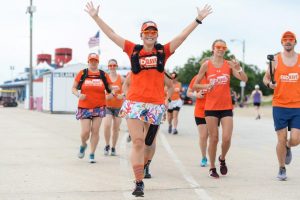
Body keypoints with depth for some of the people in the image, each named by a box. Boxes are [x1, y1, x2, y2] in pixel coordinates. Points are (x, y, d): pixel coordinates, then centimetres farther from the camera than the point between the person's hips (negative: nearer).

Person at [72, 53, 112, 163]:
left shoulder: (103, 75, 4)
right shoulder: (82, 74, 2)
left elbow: (109, 89, 12)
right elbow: (74, 88, 6)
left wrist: (113, 91, -11)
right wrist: (78, 95, -13)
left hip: (99, 107, 1)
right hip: (84, 107, -1)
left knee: (95, 131, -1)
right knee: (85, 132, -6)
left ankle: (92, 154, 11)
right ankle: (83, 145, 28)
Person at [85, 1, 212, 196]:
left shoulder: (163, 51, 8)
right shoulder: (133, 50, 7)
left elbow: (183, 35, 7)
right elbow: (111, 34, 8)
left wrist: (199, 19, 5)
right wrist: (96, 16, 6)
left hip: (156, 104, 1)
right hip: (134, 102, -1)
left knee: (149, 142, 10)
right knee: (138, 142, -6)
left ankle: (144, 167, 30)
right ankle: (139, 182, -3)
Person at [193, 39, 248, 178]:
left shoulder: (229, 64, 3)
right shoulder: (206, 65, 0)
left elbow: (245, 79, -6)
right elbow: (195, 85, 4)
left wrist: (238, 68, -24)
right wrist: (205, 86, -16)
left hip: (226, 107, 1)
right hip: (211, 107, -1)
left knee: (227, 138, -7)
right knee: (214, 138, 2)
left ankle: (222, 159, 23)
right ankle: (212, 168, 17)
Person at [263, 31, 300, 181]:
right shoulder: (275, 60, 2)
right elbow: (266, 78, 11)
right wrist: (269, 84, -11)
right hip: (279, 105, -1)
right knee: (281, 139, 0)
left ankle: (288, 148, 31)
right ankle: (282, 169, 19)